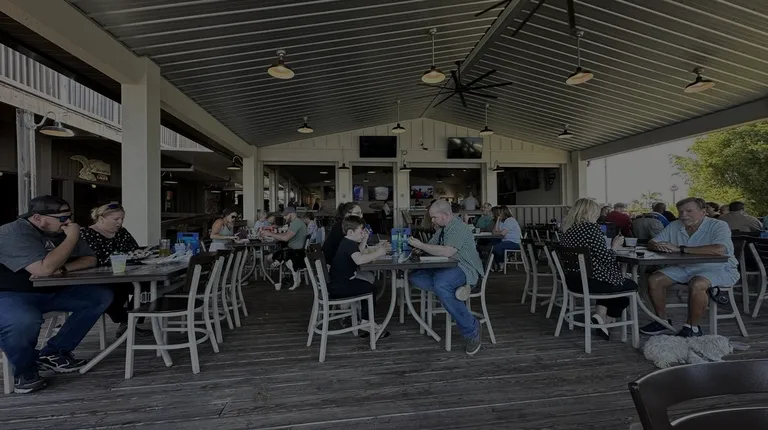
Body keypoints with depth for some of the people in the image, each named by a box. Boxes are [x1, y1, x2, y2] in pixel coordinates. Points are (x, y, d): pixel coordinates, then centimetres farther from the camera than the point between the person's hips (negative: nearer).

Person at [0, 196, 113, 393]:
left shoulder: (62, 231, 2)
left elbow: (90, 259, 4)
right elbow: (44, 269, -34)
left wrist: (62, 269, -16)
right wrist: (72, 238, -27)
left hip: (50, 291, 7)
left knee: (101, 296, -8)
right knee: (24, 321, -39)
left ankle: (54, 352, 0)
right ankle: (24, 370, -6)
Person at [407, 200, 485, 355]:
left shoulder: (459, 228, -15)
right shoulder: (442, 229, 15)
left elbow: (447, 252, -27)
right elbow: (431, 246, 19)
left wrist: (420, 245, -20)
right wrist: (418, 247, -3)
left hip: (464, 269, -9)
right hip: (446, 268, 9)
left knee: (440, 285, -37)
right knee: (414, 277, -9)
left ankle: (472, 329, -20)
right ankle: (455, 289, -12)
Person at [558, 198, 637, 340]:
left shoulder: (567, 229, 7)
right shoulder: (591, 228, -18)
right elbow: (605, 258, -19)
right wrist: (614, 247, -1)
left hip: (572, 281, 8)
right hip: (591, 282, -8)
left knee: (617, 280, 33)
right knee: (631, 285, 20)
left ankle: (600, 314, 19)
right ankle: (606, 320, 23)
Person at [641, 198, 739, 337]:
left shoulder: (718, 226, -13)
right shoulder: (674, 226, 4)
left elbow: (719, 250, -33)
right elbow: (651, 243, 6)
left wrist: (680, 249, -31)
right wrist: (658, 246, -21)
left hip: (717, 269, -6)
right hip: (685, 268, 6)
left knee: (696, 285, -34)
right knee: (654, 280, -10)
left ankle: (692, 328, -12)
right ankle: (662, 321, 7)